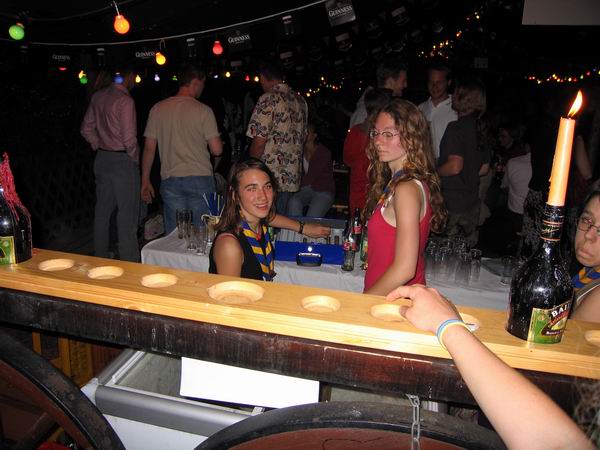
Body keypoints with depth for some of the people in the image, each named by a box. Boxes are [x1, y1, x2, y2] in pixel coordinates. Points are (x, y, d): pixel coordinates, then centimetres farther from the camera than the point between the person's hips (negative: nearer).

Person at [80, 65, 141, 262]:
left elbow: (86, 129, 14)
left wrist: (99, 147, 19)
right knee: (127, 215, -3)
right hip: (123, 161, -8)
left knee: (102, 211, 14)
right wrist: (136, 157, -3)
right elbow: (129, 138, -18)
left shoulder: (98, 96, 7)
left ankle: (100, 260, 25)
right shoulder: (125, 100, -16)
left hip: (102, 159, 8)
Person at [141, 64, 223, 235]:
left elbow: (149, 148, 5)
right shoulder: (203, 111, -5)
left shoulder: (158, 109, 4)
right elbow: (217, 150, -8)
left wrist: (145, 180, 14)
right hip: (200, 178, -3)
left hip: (170, 180, 3)